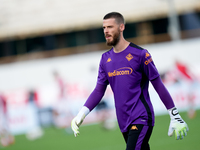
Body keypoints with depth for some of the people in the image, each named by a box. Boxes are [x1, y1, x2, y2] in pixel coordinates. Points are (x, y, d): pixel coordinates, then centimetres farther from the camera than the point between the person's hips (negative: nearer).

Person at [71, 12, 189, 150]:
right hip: (124, 122, 6)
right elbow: (99, 90, 13)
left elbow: (158, 85, -4)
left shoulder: (140, 54, -7)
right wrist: (81, 114, 0)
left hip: (141, 119, -6)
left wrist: (175, 117, -4)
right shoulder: (106, 59, 10)